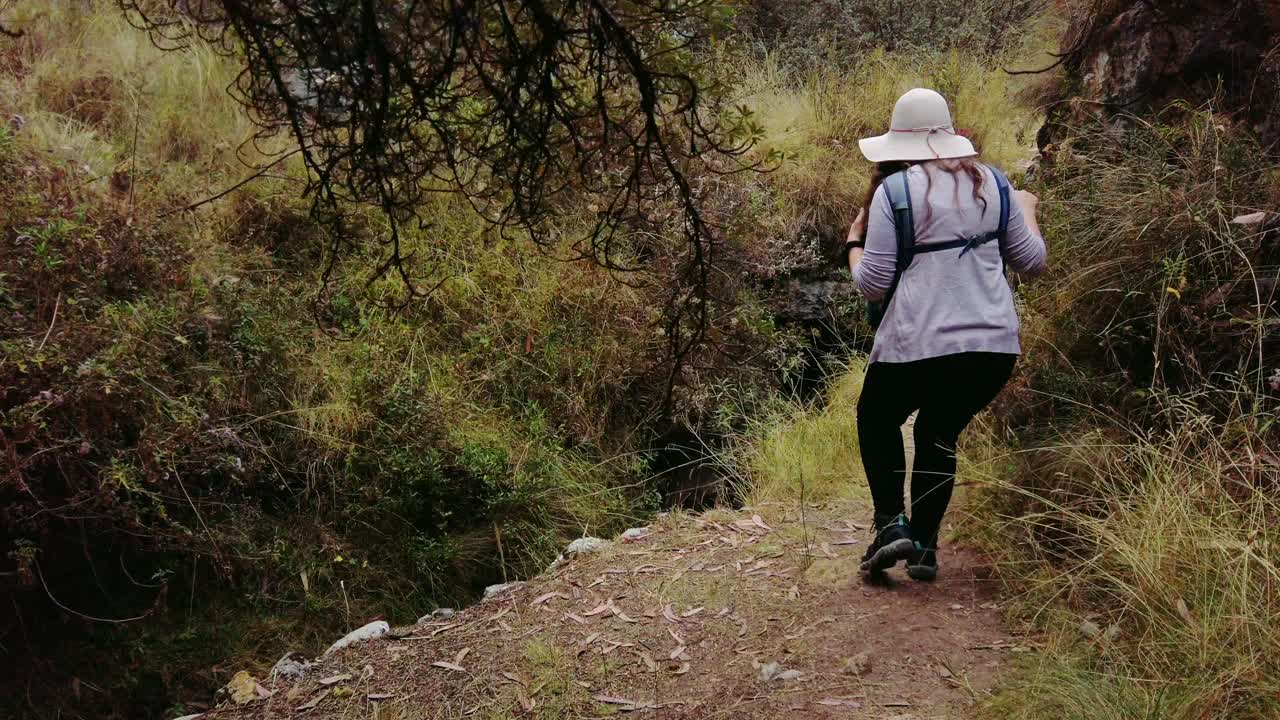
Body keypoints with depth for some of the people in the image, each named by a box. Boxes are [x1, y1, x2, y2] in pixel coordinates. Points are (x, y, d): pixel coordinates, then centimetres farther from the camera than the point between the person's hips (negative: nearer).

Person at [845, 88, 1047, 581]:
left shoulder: (894, 189, -6)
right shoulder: (991, 183, 7)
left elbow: (873, 285, -7)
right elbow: (1032, 262, 16)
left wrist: (854, 242, 12)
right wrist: (1026, 210, 33)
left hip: (919, 345, -4)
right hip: (996, 344, 4)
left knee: (877, 421, 23)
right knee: (939, 434, 25)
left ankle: (891, 524, 7)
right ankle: (924, 548, 22)